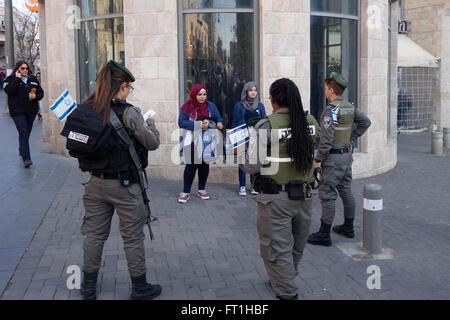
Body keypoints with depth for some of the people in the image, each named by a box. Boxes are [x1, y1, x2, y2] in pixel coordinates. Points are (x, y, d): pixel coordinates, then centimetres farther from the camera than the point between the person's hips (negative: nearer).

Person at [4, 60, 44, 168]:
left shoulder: (33, 79, 11)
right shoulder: (11, 79, 0)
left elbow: (41, 93, 13)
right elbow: (9, 91, -18)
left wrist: (35, 96, -8)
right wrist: (17, 79, -16)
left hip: (31, 111, 5)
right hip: (18, 112, -4)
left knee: (27, 133, 14)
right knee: (23, 133, -15)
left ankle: (21, 150, 39)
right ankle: (26, 158, -18)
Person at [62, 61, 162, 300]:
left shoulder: (85, 110, -1)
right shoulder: (128, 113, -17)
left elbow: (74, 149, 5)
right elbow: (153, 143, -10)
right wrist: (150, 123, 8)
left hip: (95, 182, 5)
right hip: (124, 185, -5)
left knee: (94, 234, 17)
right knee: (133, 237, 9)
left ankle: (89, 287, 30)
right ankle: (139, 288, 23)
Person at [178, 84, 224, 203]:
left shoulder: (210, 106, 8)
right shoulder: (187, 107, -2)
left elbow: (219, 120, 9)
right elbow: (181, 122, -11)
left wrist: (219, 124, -16)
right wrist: (198, 124, -21)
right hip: (192, 141, -3)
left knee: (204, 165, 10)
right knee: (191, 166, -6)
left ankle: (201, 189, 25)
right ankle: (186, 192, 4)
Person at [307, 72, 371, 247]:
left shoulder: (331, 110, -19)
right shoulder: (350, 107, 7)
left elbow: (326, 138, -23)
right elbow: (365, 122, 18)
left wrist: (318, 159, -17)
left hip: (333, 157, -9)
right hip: (347, 155, 9)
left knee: (327, 195, -4)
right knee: (346, 191, 17)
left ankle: (324, 235, 1)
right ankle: (348, 228, 28)